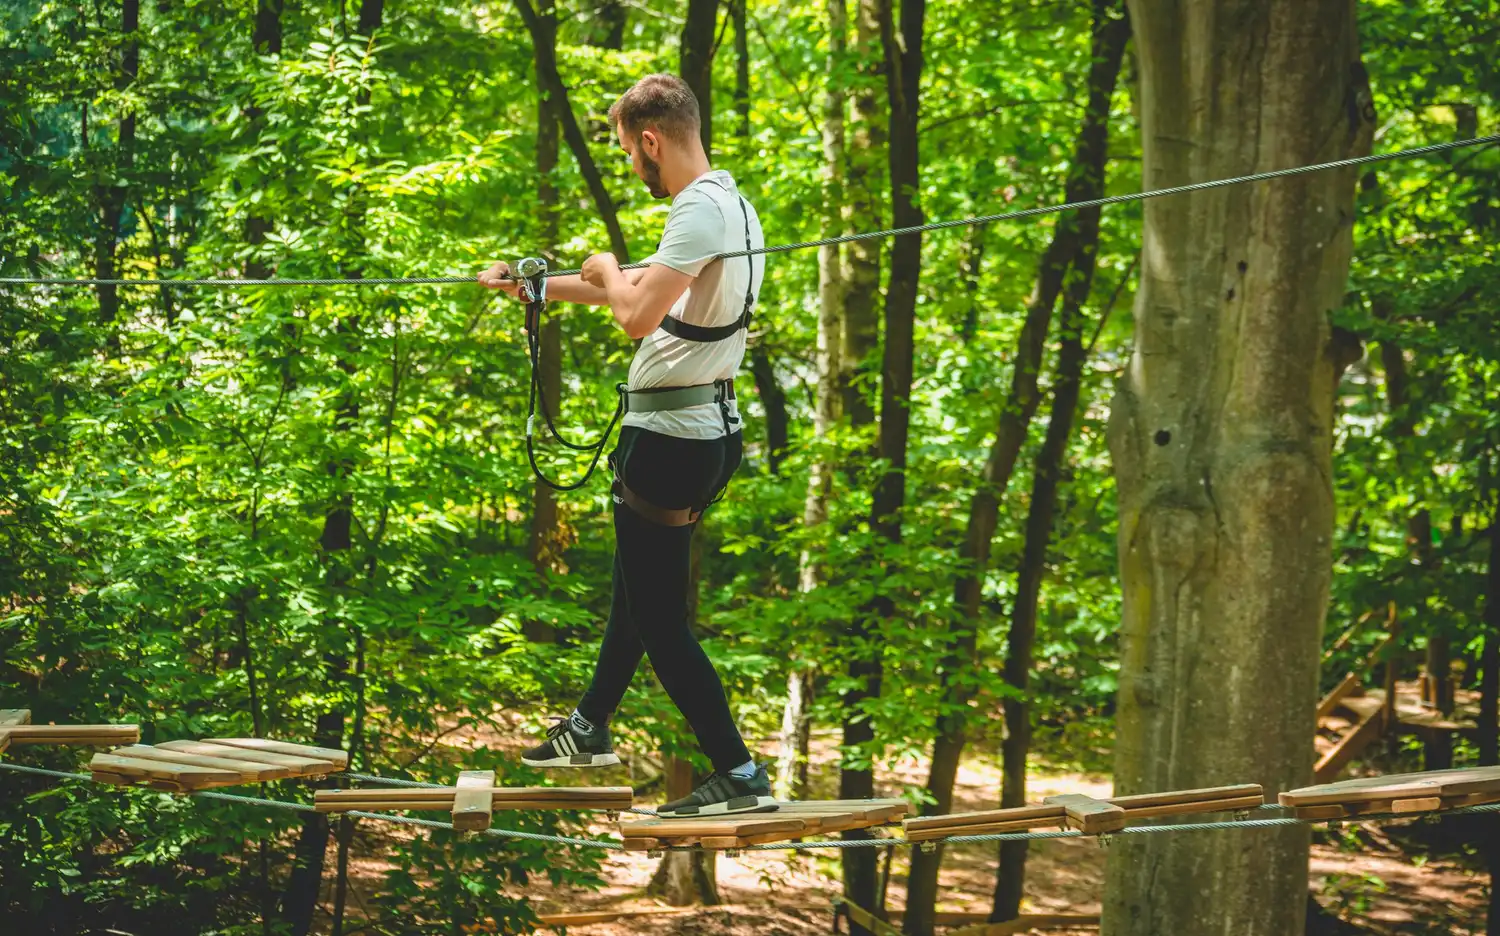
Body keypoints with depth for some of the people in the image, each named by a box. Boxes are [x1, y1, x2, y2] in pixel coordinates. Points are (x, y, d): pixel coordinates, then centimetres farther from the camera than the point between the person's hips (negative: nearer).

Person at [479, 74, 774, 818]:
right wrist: (536, 285, 34)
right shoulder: (732, 203, 13)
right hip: (711, 429, 11)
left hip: (670, 441, -11)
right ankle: (590, 729, 41)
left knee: (659, 618, -6)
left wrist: (607, 271, -7)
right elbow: (655, 291, 27)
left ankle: (739, 777, -6)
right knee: (638, 587, 24)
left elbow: (638, 314, -30)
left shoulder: (700, 211, -20)